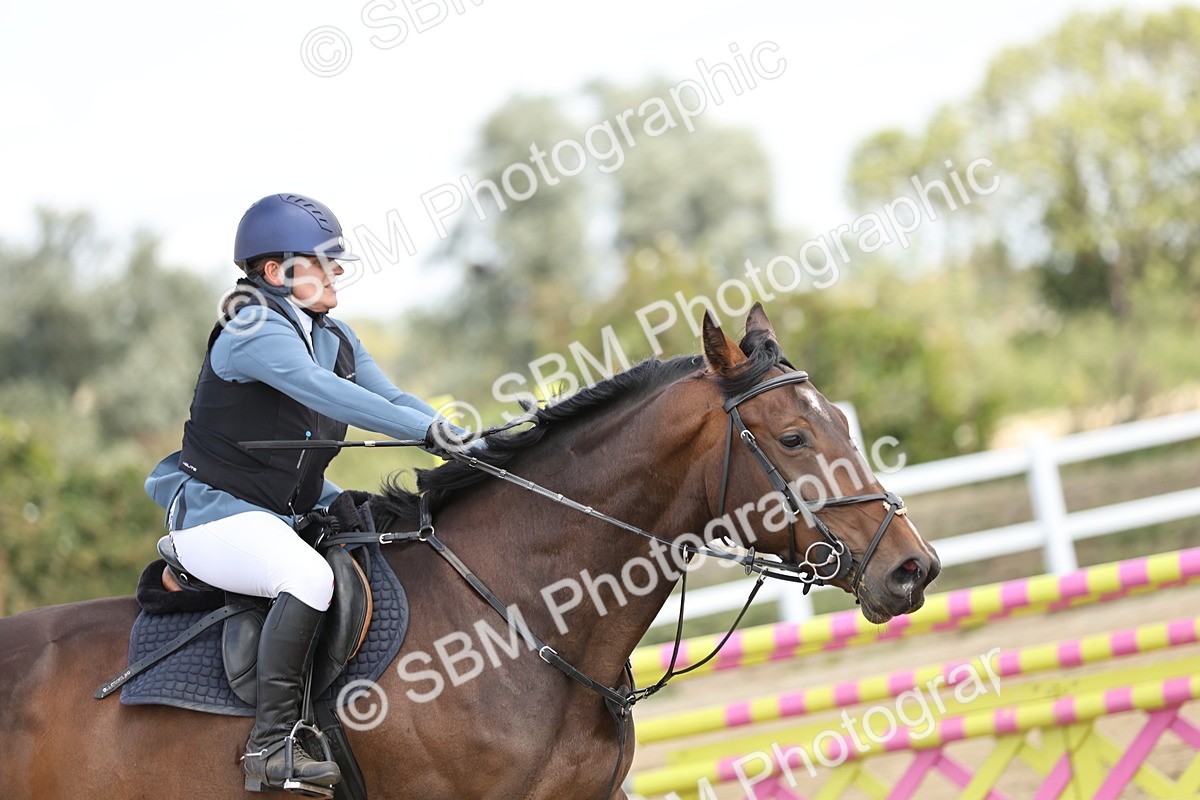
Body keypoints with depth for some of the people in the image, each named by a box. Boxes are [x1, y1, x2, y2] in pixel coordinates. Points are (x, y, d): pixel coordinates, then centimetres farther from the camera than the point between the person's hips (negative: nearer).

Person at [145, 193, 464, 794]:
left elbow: (391, 399, 5)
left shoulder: (335, 338, 11)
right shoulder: (255, 331, -18)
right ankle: (270, 745, -32)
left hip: (290, 513, 10)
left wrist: (464, 442, -12)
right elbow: (325, 392, -33)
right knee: (310, 576, -35)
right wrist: (425, 429, -40)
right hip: (216, 513, -10)